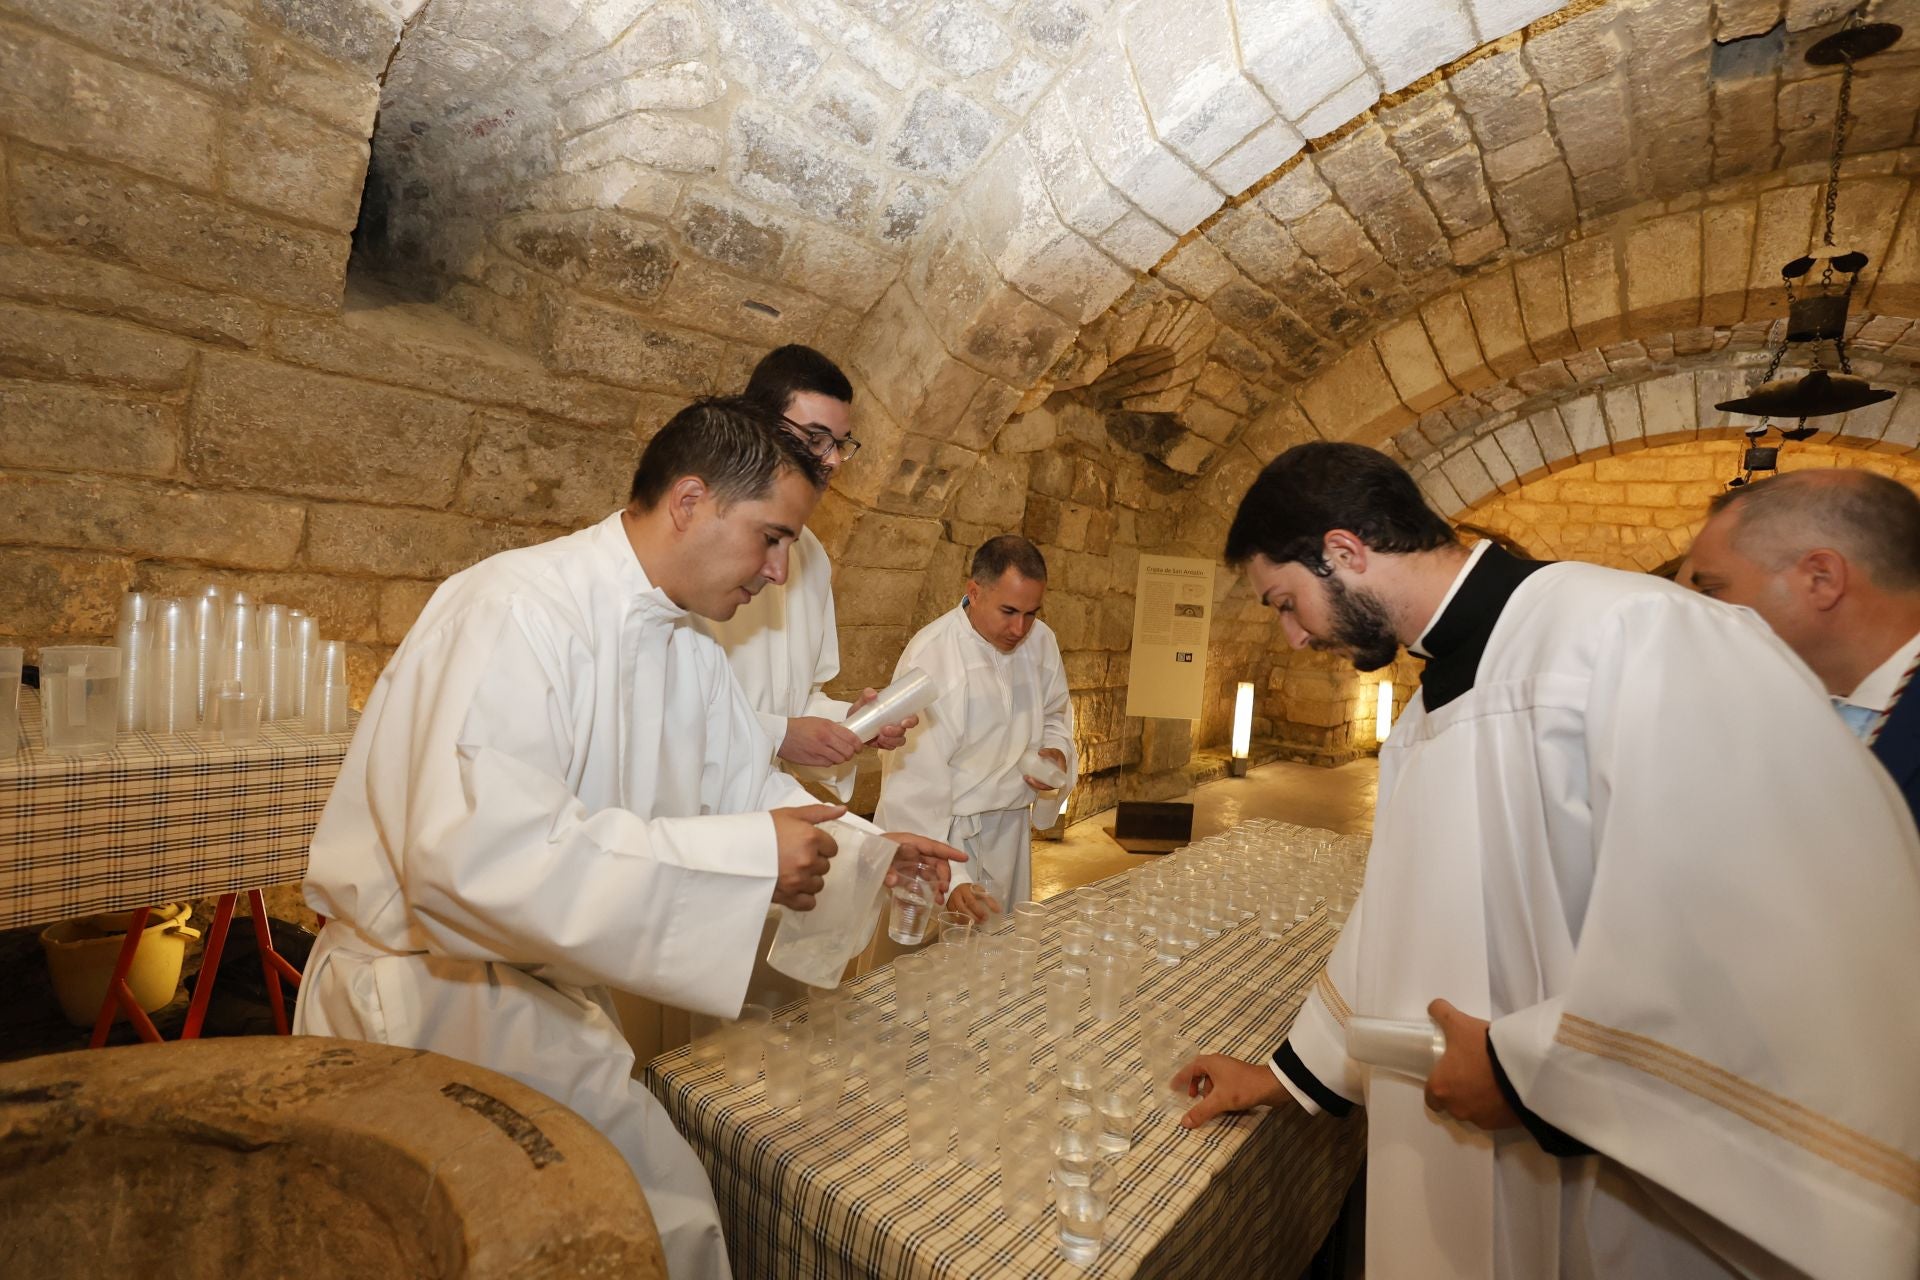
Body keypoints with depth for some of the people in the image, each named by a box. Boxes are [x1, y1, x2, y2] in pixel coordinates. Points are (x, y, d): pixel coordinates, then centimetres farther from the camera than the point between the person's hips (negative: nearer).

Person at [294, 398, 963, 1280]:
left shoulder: (688, 651, 2)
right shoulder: (518, 608, -25)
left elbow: (747, 786, 13)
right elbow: (477, 855, -34)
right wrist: (744, 857, -32)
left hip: (542, 988, 7)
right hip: (425, 998, -7)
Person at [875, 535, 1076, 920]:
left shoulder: (1041, 640, -3)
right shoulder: (931, 657, -23)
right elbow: (915, 788, -23)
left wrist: (1057, 751, -5)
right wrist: (947, 880, -28)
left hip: (1012, 830, 6)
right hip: (947, 833, -6)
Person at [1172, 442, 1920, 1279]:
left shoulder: (1638, 634, -22)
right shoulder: (1428, 711, 6)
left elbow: (1827, 937, -28)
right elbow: (1400, 917, 13)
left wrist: (1526, 1066, -19)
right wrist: (1289, 1074, 17)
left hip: (1655, 1198, -7)